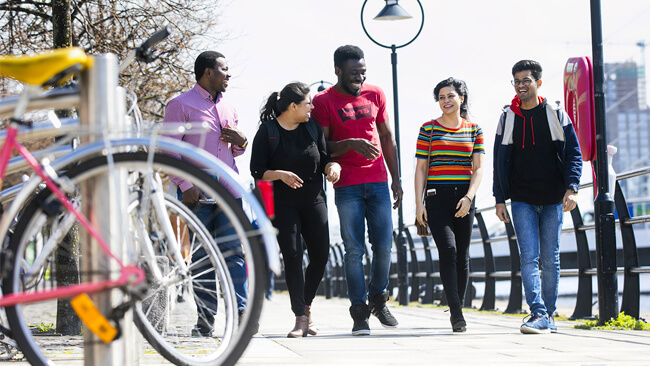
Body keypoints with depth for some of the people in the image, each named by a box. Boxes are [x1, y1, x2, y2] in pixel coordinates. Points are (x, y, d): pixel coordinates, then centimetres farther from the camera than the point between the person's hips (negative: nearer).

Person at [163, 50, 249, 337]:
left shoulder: (228, 108, 20)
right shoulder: (181, 105, 2)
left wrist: (241, 142, 4)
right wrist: (185, 185, -15)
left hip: (228, 191, 4)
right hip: (197, 193, -4)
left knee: (233, 252, -5)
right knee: (201, 257, -1)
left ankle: (240, 313, -8)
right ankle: (205, 319, 3)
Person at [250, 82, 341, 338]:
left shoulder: (312, 128, 8)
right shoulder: (267, 132, -5)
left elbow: (324, 158, 15)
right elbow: (256, 170, -6)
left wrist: (333, 166, -8)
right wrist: (280, 174, -23)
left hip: (314, 201, 4)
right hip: (282, 204, -4)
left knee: (321, 255, -2)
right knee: (292, 256, -10)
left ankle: (306, 304, 21)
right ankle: (301, 317, -7)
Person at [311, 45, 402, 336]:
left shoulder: (375, 94, 10)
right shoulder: (323, 101, -1)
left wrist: (396, 179, 14)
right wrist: (352, 144, -21)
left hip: (379, 183, 3)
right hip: (347, 187, -3)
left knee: (383, 246, 1)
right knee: (354, 249, -4)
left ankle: (378, 300, 21)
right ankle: (359, 312, 2)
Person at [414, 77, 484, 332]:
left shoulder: (474, 130, 9)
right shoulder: (428, 129, 5)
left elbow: (478, 168, 3)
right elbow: (421, 169, 4)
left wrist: (468, 197, -12)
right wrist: (419, 203, -4)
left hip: (464, 199, 2)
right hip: (437, 198, -2)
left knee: (462, 255, 4)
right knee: (448, 250, -16)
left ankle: (457, 310, 15)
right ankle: (456, 311, -20)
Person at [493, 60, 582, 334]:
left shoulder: (556, 115, 3)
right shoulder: (508, 119, 8)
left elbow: (573, 154, 2)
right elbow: (500, 162, 10)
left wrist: (572, 188, -12)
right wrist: (499, 199, 4)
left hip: (553, 200, 0)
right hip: (522, 201, 0)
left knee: (550, 259, 4)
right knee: (529, 257, -12)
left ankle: (548, 314, 14)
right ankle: (539, 315, -17)